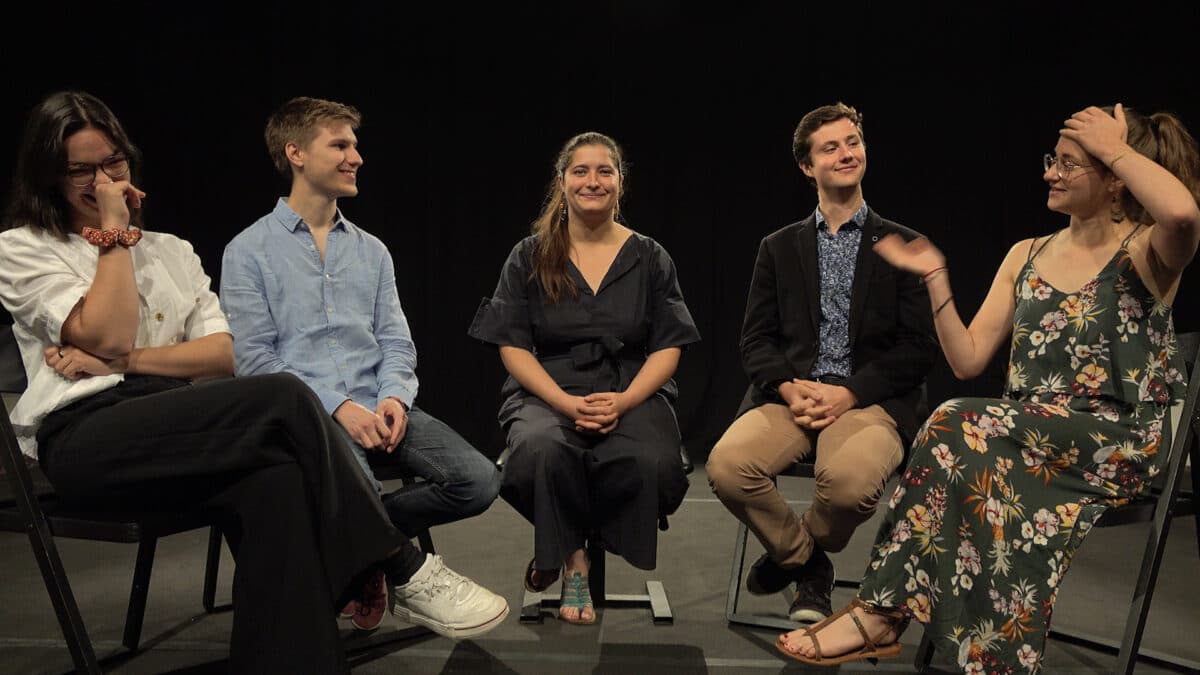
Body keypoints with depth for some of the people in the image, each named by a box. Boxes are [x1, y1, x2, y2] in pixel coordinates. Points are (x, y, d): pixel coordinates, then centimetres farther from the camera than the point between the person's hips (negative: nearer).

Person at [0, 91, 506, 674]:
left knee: (275, 479, -34)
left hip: (173, 427, 4)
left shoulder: (171, 250, 22)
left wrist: (123, 361, -5)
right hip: (84, 436, -4)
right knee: (282, 397, -30)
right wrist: (114, 232, 0)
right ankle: (401, 566, -19)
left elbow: (223, 355, 9)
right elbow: (106, 336, -7)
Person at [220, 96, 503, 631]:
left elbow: (396, 342, 13)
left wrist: (394, 396, -9)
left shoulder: (372, 251, 18)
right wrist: (337, 406, -16)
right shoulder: (249, 252, 4)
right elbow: (254, 359, -4)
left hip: (377, 407, 5)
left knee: (479, 480, -18)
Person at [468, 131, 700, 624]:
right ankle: (572, 557, -6)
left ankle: (560, 546, -4)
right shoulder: (529, 257, 7)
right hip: (547, 394, 0)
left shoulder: (650, 258, 9)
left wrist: (623, 401, -15)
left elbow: (667, 348, 4)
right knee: (541, 449, -36)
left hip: (632, 394, 1)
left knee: (653, 463, -33)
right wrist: (566, 403, -15)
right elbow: (513, 347, 1)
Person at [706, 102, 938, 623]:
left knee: (849, 478, -36)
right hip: (790, 395, 2)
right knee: (726, 465, -28)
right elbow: (756, 339, 10)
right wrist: (790, 388, -11)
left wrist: (849, 393, -12)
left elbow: (919, 346, 1)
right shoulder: (779, 248, 16)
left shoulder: (902, 245, 9)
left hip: (871, 400, -2)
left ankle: (797, 553, 3)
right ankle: (805, 561, 3)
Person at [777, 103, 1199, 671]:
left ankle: (883, 609, -22)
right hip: (1028, 437, 5)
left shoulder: (1148, 254, -1)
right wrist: (935, 277, -1)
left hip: (1120, 442, -4)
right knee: (992, 472, -32)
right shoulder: (1026, 256, 15)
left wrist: (1115, 148, -14)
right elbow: (968, 360, 9)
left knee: (958, 426, -29)